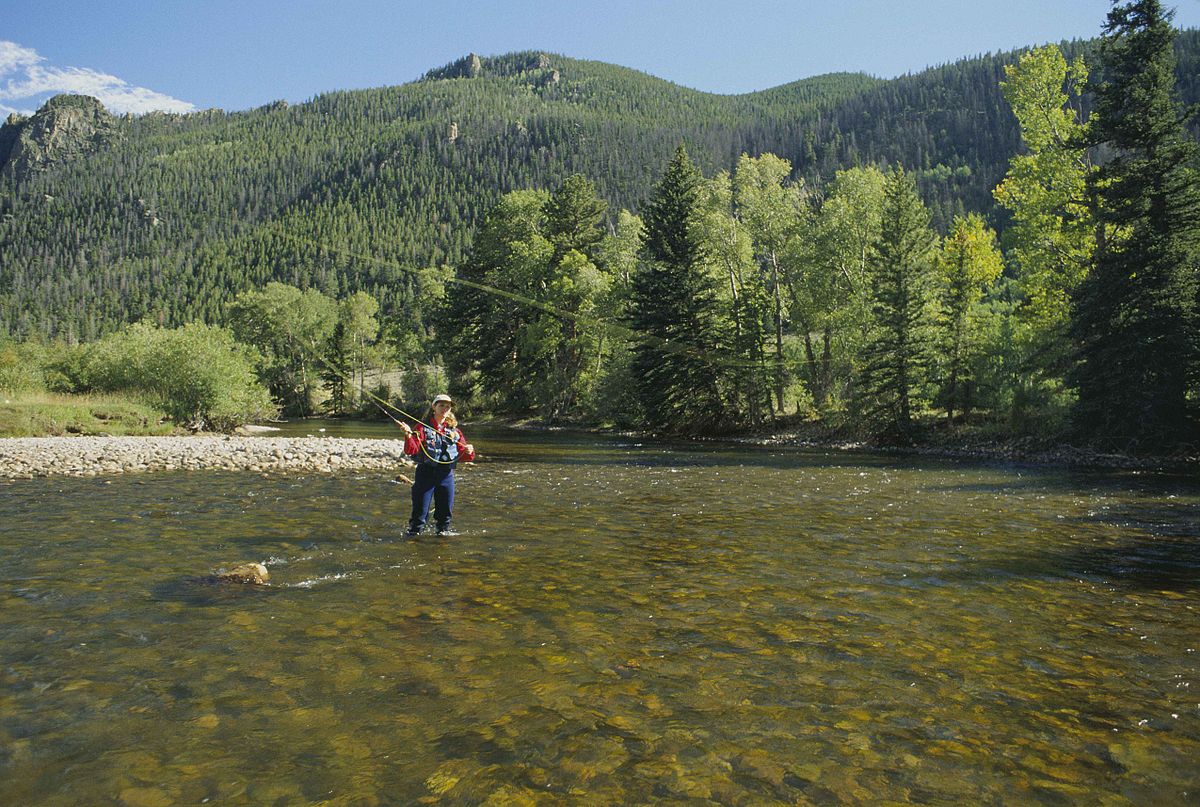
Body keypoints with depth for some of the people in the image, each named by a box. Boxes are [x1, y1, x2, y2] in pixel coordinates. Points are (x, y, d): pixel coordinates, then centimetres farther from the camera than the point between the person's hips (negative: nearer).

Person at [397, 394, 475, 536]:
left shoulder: (455, 431, 12)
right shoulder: (422, 427, 2)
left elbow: (465, 457, 11)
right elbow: (411, 450, -8)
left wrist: (469, 452, -12)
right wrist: (409, 436, -26)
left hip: (446, 475, 3)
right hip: (426, 472, -3)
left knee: (446, 509, 10)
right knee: (420, 510, -2)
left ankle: (444, 530, 28)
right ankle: (414, 532, 12)